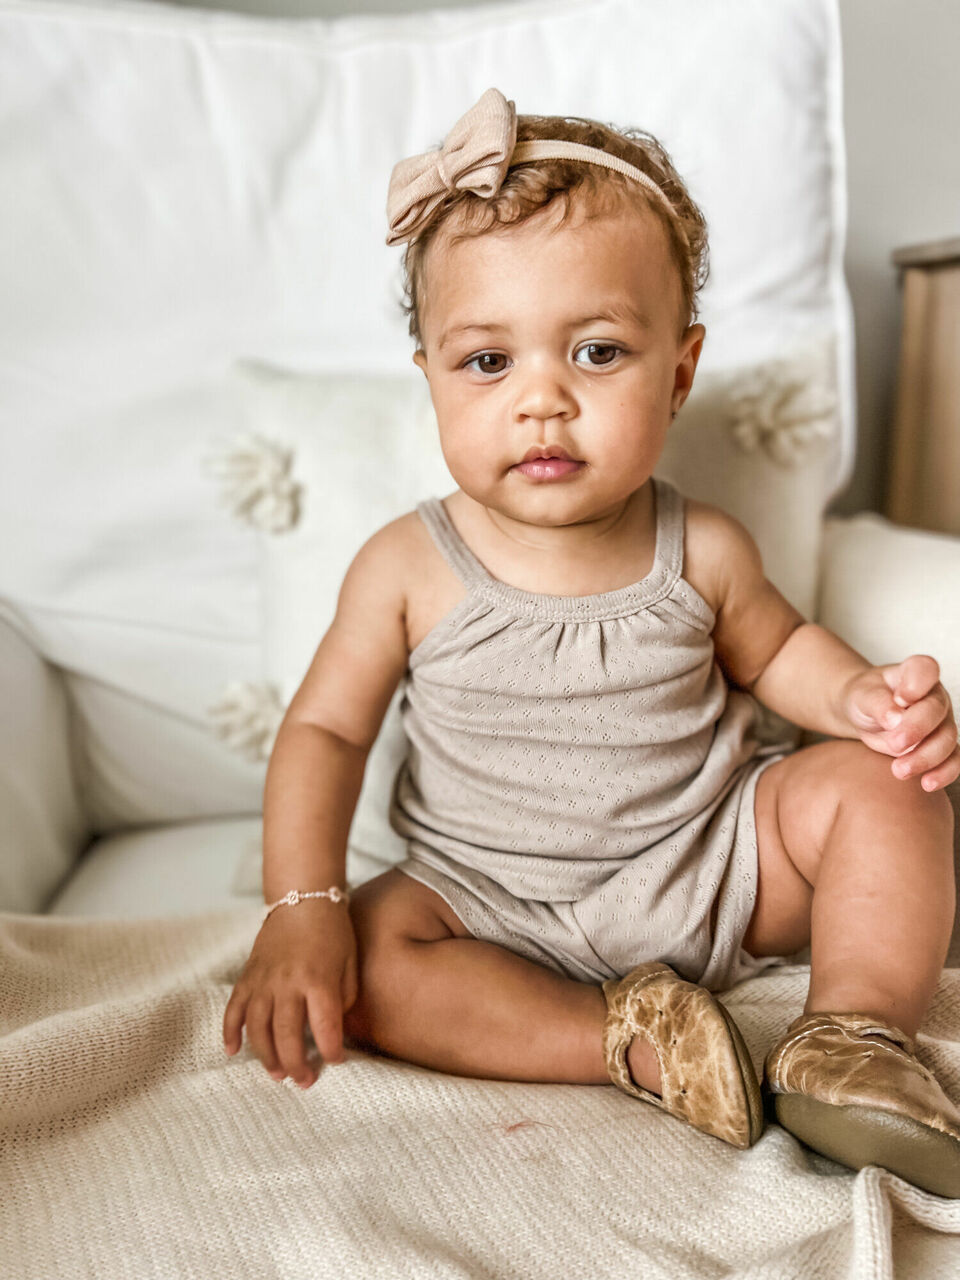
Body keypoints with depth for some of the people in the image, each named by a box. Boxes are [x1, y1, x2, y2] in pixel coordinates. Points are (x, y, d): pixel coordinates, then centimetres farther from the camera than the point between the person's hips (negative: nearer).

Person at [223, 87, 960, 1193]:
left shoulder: (701, 552, -9)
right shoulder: (408, 566, -14)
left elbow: (774, 646, 11)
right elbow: (325, 728, -8)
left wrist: (861, 696, -12)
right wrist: (299, 911, -20)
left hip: (710, 863, 2)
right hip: (494, 909, -1)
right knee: (364, 953, -25)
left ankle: (854, 1031, -13)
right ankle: (628, 1032, -21)